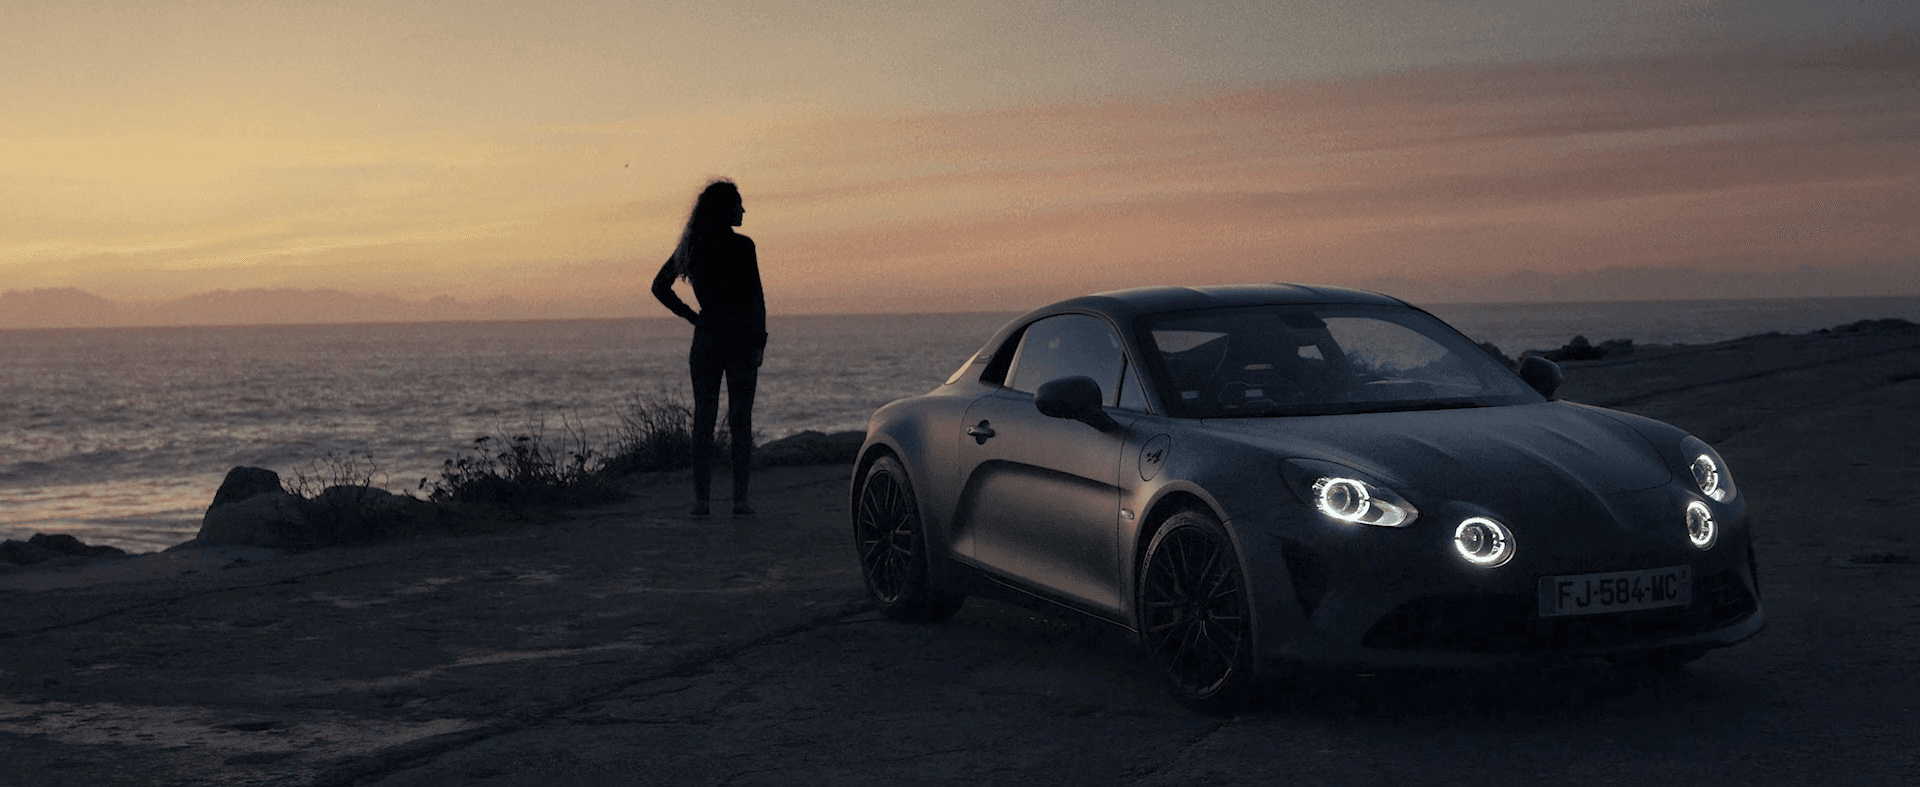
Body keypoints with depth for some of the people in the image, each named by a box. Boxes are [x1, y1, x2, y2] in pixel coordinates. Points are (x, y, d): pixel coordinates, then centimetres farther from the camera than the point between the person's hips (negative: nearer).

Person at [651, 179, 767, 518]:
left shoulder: (692, 246, 6)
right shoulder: (741, 246, -10)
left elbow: (660, 286, 11)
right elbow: (756, 298, -13)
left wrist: (692, 316, 9)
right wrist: (759, 341, -7)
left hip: (705, 338, 4)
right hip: (739, 337, -4)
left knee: (703, 420, 7)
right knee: (740, 421, 2)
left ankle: (701, 499, 4)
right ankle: (740, 499, 1)